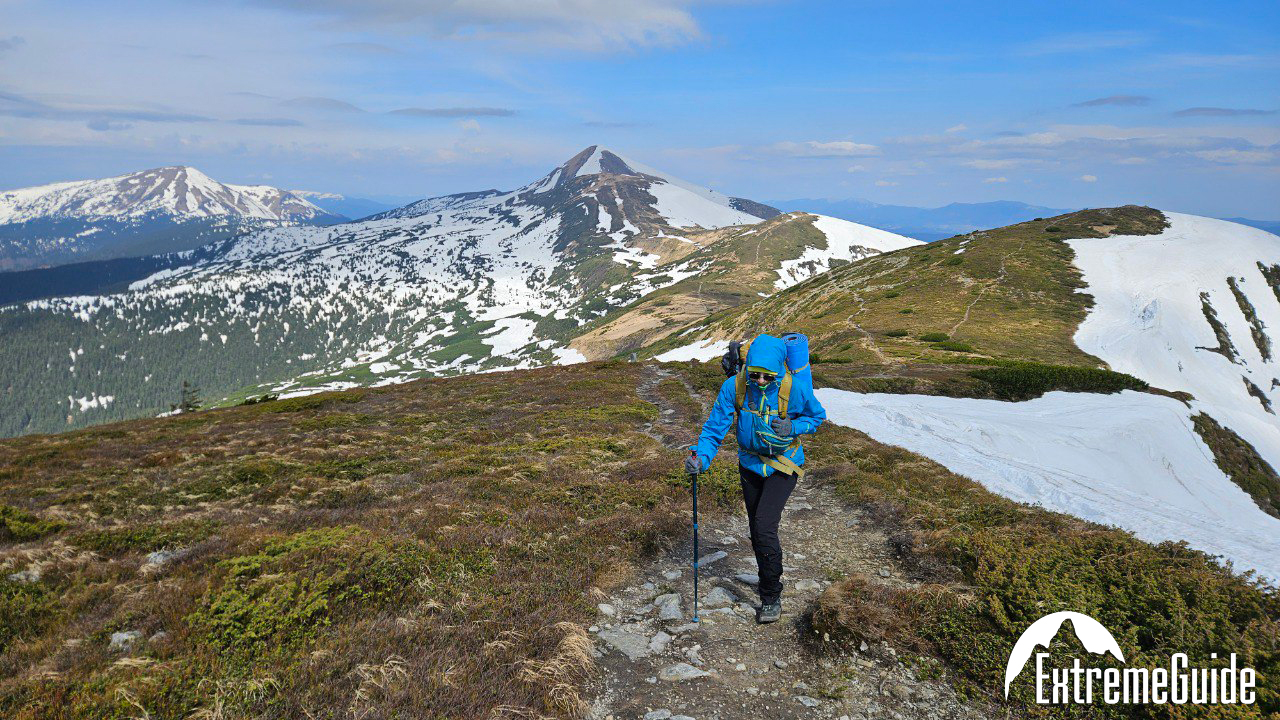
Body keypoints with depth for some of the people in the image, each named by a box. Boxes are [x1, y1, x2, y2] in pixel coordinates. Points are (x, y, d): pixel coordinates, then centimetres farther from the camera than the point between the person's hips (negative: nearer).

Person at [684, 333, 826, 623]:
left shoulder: (795, 389, -23)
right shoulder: (734, 386, -19)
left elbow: (817, 416, -4)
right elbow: (716, 426, -14)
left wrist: (792, 428, -24)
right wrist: (702, 457, -30)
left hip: (783, 466, -3)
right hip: (750, 464, 4)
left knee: (764, 526, -17)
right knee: (756, 530, 15)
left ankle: (771, 597, 2)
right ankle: (769, 580, 42)